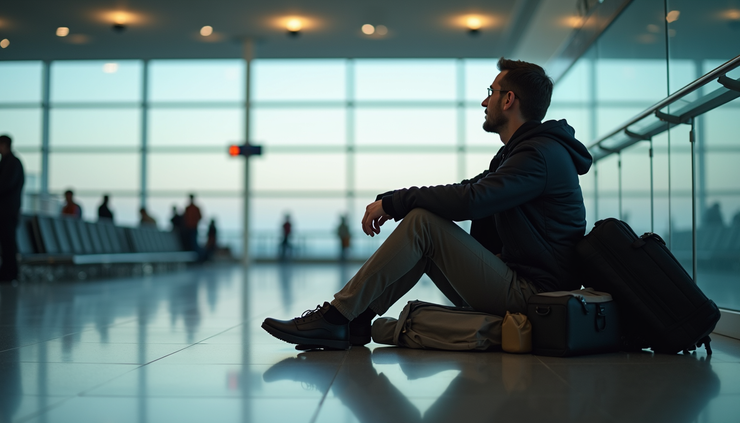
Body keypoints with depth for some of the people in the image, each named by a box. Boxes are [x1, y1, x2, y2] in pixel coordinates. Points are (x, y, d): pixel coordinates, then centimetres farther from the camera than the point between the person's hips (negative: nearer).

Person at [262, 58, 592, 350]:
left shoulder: (541, 154, -15)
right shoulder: (517, 152, 20)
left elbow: (471, 200, -26)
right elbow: (467, 190, 18)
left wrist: (393, 202, -15)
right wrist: (389, 201, 4)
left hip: (528, 293, -10)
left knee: (422, 221, -17)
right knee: (420, 236, 5)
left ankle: (335, 317, -14)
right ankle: (355, 323, -3)